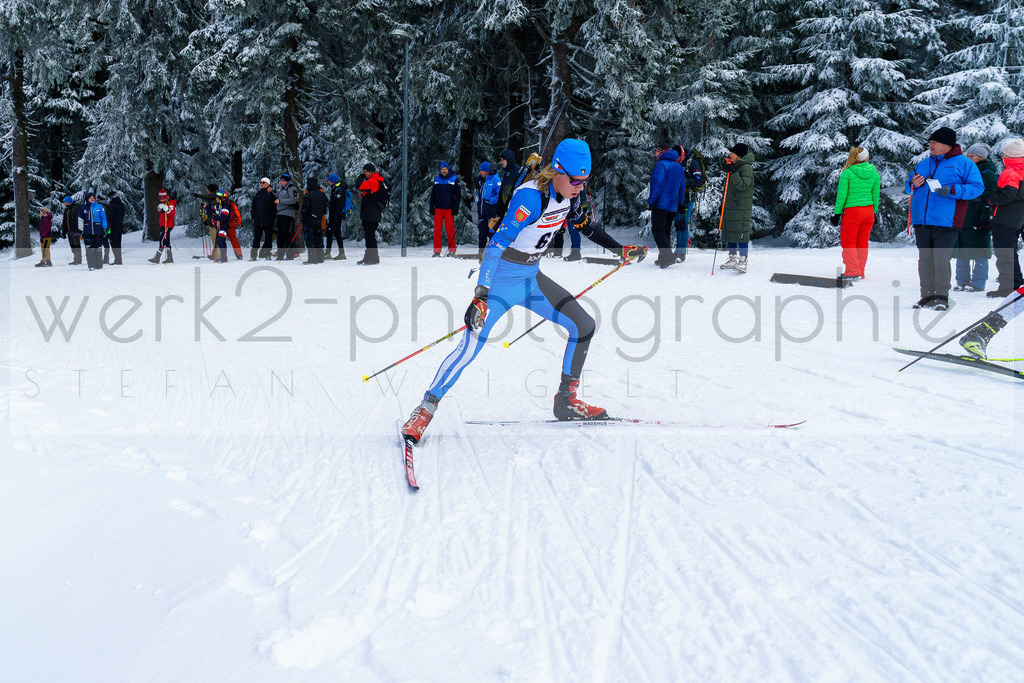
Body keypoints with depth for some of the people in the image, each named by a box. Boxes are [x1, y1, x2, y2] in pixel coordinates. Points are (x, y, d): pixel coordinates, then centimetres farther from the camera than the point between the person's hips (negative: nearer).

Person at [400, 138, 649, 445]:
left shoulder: (569, 194, -2)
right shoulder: (531, 196, -26)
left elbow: (584, 224, 19)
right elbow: (497, 243, -32)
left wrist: (620, 249, 21)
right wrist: (481, 295, -38)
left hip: (532, 278, 8)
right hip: (501, 279, -8)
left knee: (583, 325, 2)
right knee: (471, 347, -15)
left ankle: (566, 400, 14)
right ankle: (425, 409, -3)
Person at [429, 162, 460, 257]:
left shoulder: (454, 179, 2)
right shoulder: (437, 179, 11)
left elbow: (458, 194, 4)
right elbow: (433, 193, 17)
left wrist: (456, 207, -4)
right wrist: (431, 206, 8)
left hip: (449, 209, -3)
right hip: (438, 209, 3)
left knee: (450, 230, -4)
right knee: (437, 230, -2)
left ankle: (452, 251, 5)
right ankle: (437, 251, 1)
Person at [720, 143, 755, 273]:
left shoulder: (746, 168, -10)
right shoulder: (733, 167, 17)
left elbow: (742, 185, -21)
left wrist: (733, 172, -21)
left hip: (742, 207, -9)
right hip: (729, 206, 9)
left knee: (741, 233, -11)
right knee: (729, 232, 12)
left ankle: (743, 262, -13)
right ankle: (732, 258, 22)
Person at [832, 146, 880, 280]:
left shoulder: (847, 173, -9)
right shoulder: (874, 174, 3)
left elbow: (841, 195, -8)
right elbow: (876, 195, 9)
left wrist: (837, 213, -2)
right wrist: (874, 212, 19)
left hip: (852, 211, -5)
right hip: (868, 211, 5)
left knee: (848, 243, 3)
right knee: (863, 243, 12)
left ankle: (853, 272, -6)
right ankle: (860, 273, 15)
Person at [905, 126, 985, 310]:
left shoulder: (963, 163, 2)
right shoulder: (923, 164, 19)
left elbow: (977, 187, -4)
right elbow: (908, 188, 25)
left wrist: (952, 191, -16)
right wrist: (913, 184, 1)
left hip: (945, 222, -5)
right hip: (921, 221, 5)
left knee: (941, 261, -8)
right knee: (924, 260, 6)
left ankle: (941, 297, 1)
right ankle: (927, 295, 13)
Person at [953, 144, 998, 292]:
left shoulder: (988, 174, -6)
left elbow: (989, 199, -11)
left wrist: (985, 219, -17)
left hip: (978, 221, -7)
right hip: (962, 218, 7)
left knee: (979, 253, -3)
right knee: (961, 253, 8)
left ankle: (978, 283, 3)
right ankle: (962, 282, 14)